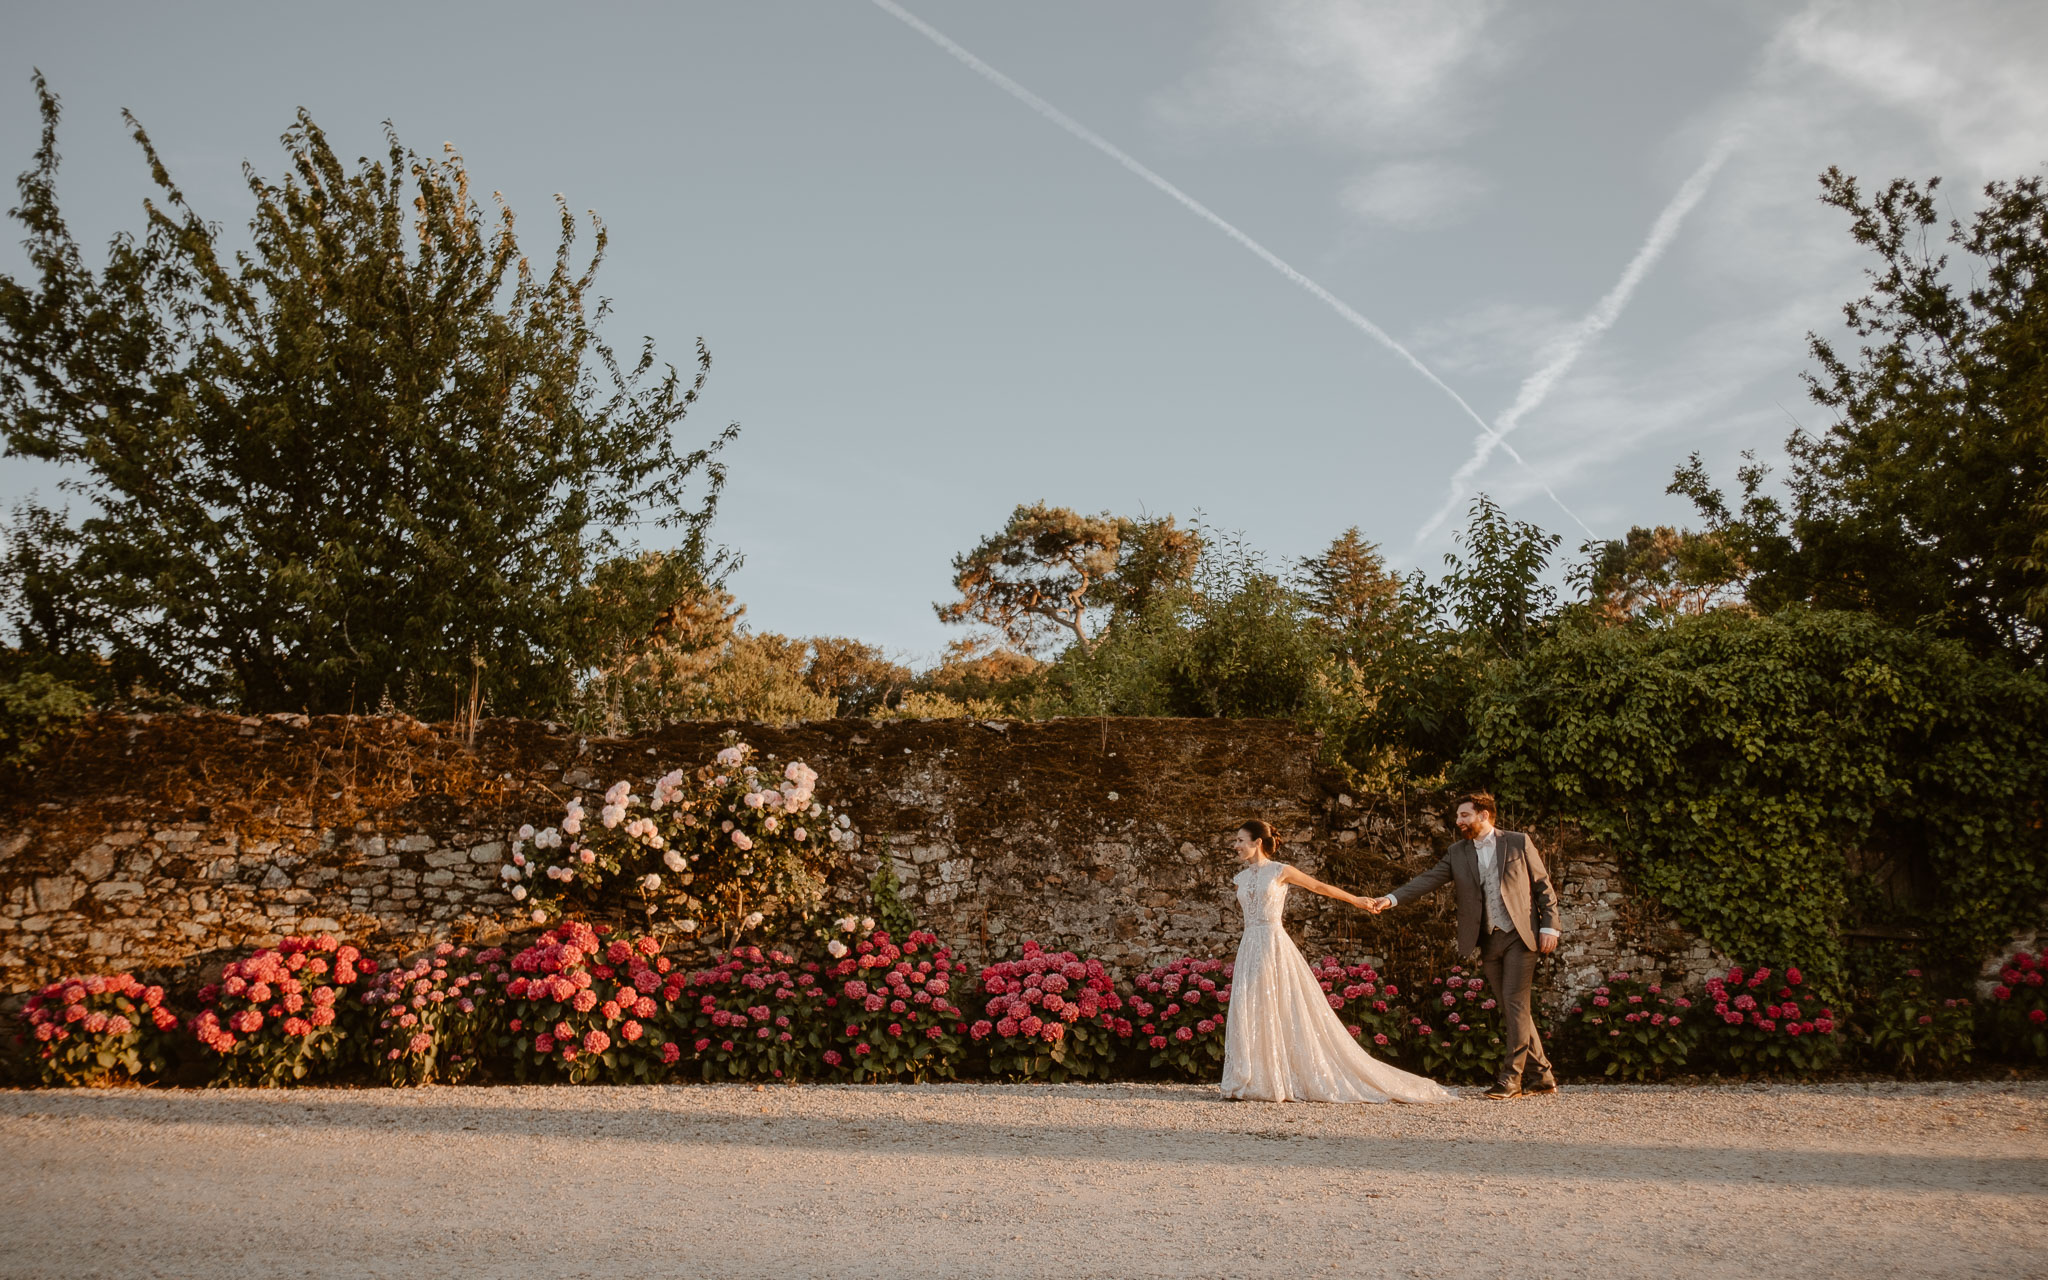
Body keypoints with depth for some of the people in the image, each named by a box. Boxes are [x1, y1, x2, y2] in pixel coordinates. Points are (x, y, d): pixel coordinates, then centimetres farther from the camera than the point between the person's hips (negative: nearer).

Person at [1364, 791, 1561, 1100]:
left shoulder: (1518, 843, 1)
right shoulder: (1457, 853, 9)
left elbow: (1543, 886, 4)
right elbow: (1429, 880, 0)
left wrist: (1549, 926, -4)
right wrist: (1391, 899, -13)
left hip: (1519, 935, -4)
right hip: (1487, 941, 4)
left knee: (1515, 1003, -11)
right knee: (1511, 1008, 7)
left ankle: (1511, 1077, -8)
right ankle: (1542, 1075, 17)